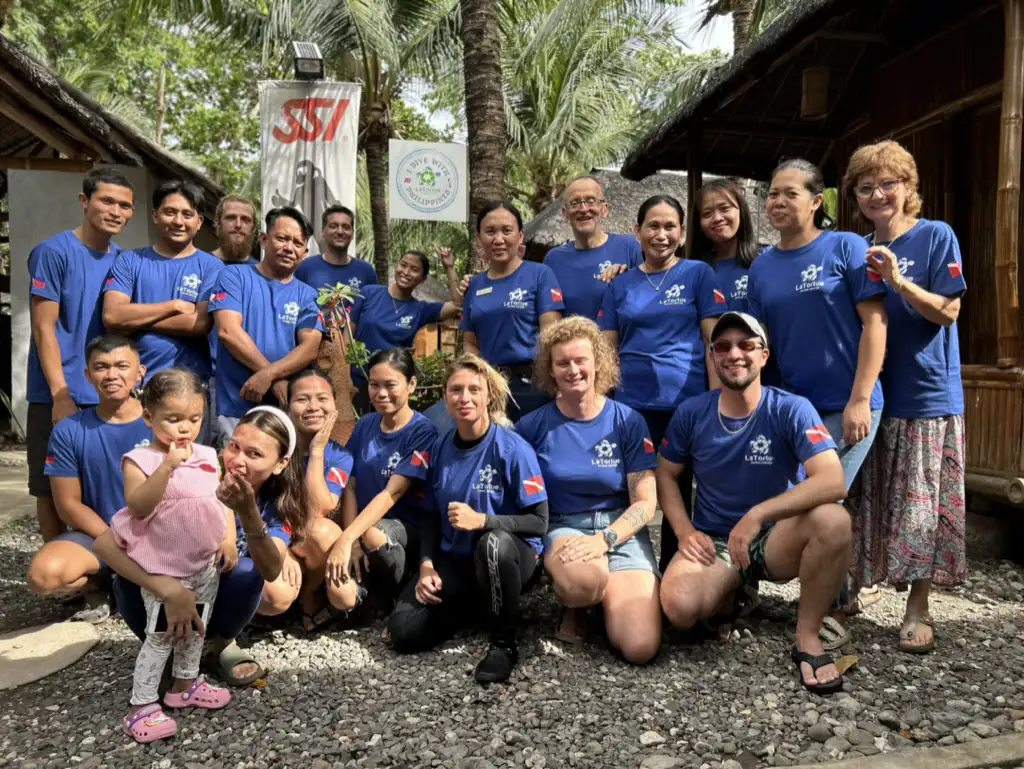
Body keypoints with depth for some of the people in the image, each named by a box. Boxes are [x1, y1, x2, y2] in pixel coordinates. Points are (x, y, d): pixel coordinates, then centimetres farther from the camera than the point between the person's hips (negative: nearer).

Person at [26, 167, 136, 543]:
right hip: (58, 396, -4)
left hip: (108, 397, 5)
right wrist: (61, 395, -15)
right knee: (53, 489, 6)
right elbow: (43, 329, -10)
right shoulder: (53, 252, -7)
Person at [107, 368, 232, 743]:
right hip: (164, 566, -6)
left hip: (206, 562, 6)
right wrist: (167, 465, -35)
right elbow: (138, 506, -28)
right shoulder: (140, 459, -15)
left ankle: (185, 684, 39)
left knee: (195, 627, 20)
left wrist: (229, 537, -7)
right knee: (160, 635, 1)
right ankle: (142, 706, 14)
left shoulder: (207, 457, 0)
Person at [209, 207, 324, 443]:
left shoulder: (307, 295, 9)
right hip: (236, 408, -2)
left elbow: (310, 348, -4)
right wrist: (277, 377, -13)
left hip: (288, 409, 2)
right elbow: (228, 331, -10)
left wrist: (268, 375, -20)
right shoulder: (234, 277, 3)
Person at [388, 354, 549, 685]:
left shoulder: (513, 449, -16)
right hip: (454, 559, 5)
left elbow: (538, 522, -16)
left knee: (494, 542, -41)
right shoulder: (440, 448, 0)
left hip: (511, 557, -4)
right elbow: (432, 516, 9)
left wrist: (481, 520, -29)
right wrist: (427, 566, -6)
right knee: (404, 631, -15)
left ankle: (504, 642, -16)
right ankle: (474, 603, 15)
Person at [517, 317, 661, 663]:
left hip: (622, 532, 1)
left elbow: (645, 502, -3)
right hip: (563, 527, 0)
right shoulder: (532, 426, -1)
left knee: (640, 648, -20)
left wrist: (605, 539, -19)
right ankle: (575, 606, 0)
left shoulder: (628, 421, -1)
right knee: (583, 579, -38)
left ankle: (604, 598, 13)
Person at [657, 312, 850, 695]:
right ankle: (727, 595, 9)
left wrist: (757, 514, -34)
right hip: (712, 542, 1)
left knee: (832, 520, -35)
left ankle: (807, 637, -14)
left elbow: (832, 481, -26)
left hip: (774, 538, -1)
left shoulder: (791, 410, -13)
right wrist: (685, 531, -7)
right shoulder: (691, 414, -3)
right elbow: (666, 475, 9)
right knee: (679, 607, -30)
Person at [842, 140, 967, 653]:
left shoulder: (936, 236, -3)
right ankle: (848, 589, 22)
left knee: (920, 505, 2)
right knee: (863, 502, 9)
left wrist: (897, 281, -22)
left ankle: (917, 606, 14)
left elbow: (948, 312, -10)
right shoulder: (860, 251, 10)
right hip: (868, 392, 4)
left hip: (926, 395, -4)